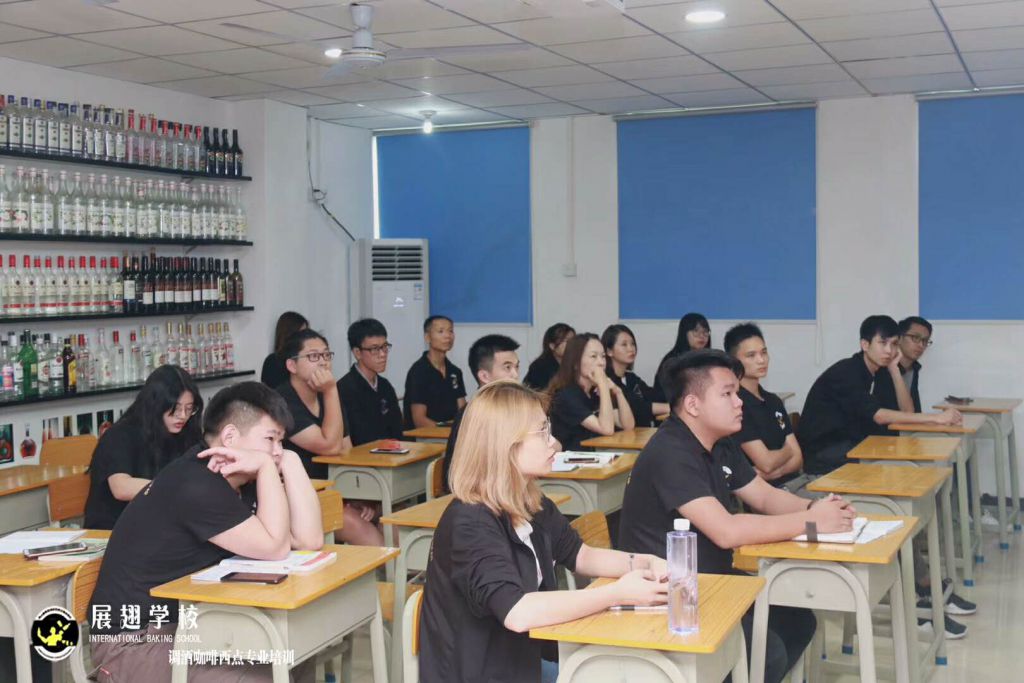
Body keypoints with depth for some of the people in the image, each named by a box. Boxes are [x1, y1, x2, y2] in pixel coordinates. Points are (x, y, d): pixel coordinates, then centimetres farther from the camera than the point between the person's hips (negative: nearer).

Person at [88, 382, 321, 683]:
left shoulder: (240, 482, 8)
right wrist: (267, 466, -18)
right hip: (135, 642, -9)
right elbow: (275, 549, -22)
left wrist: (290, 462, -6)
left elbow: (309, 540, -1)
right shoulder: (195, 486, -22)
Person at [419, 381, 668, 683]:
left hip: (523, 658, 8)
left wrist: (640, 563, -5)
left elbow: (582, 556, 14)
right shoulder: (470, 522, -25)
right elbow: (518, 613, -36)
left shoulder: (533, 504, 1)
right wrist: (617, 593, -30)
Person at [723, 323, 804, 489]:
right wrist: (787, 450, 7)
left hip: (794, 481, 8)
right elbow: (766, 463, -14)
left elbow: (797, 458, 11)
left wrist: (772, 473, -10)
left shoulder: (774, 401, 16)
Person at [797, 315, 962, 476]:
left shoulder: (881, 373, 6)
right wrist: (935, 418, -33)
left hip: (853, 444, 8)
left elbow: (907, 411, 0)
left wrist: (894, 369, -8)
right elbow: (878, 415, -30)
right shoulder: (845, 372, -20)